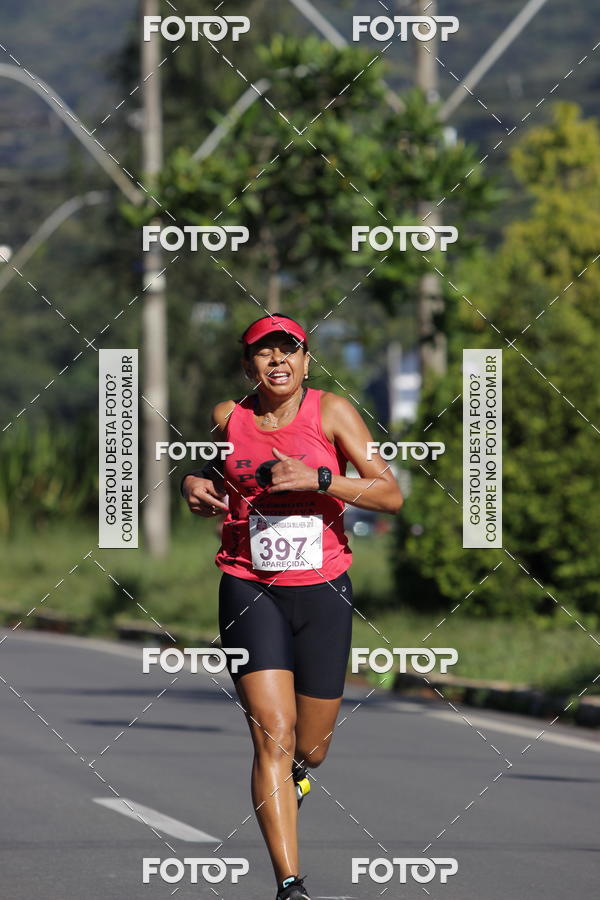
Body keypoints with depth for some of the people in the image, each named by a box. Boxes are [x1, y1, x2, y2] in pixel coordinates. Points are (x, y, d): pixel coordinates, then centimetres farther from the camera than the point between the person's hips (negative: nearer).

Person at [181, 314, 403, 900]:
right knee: (272, 736, -16)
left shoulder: (331, 412, -4)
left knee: (310, 750, 11)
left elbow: (391, 495, -9)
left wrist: (318, 479, -21)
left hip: (323, 591, 0)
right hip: (249, 590, 0)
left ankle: (296, 774, 52)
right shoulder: (227, 417, 3)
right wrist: (196, 483, 2)